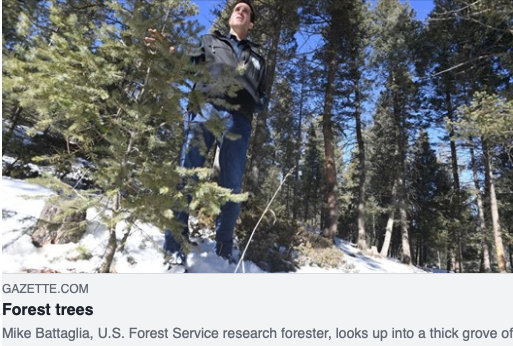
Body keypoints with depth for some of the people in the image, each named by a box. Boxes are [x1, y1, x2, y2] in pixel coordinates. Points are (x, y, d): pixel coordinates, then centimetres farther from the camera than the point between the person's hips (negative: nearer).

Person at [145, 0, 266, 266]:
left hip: (239, 119, 2)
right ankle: (174, 244, -6)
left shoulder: (257, 59, 33)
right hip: (206, 108, -1)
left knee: (232, 184, -3)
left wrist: (258, 102, 5)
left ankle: (224, 249, 6)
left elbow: (261, 99, 28)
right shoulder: (210, 41, 28)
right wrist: (169, 51, -8)